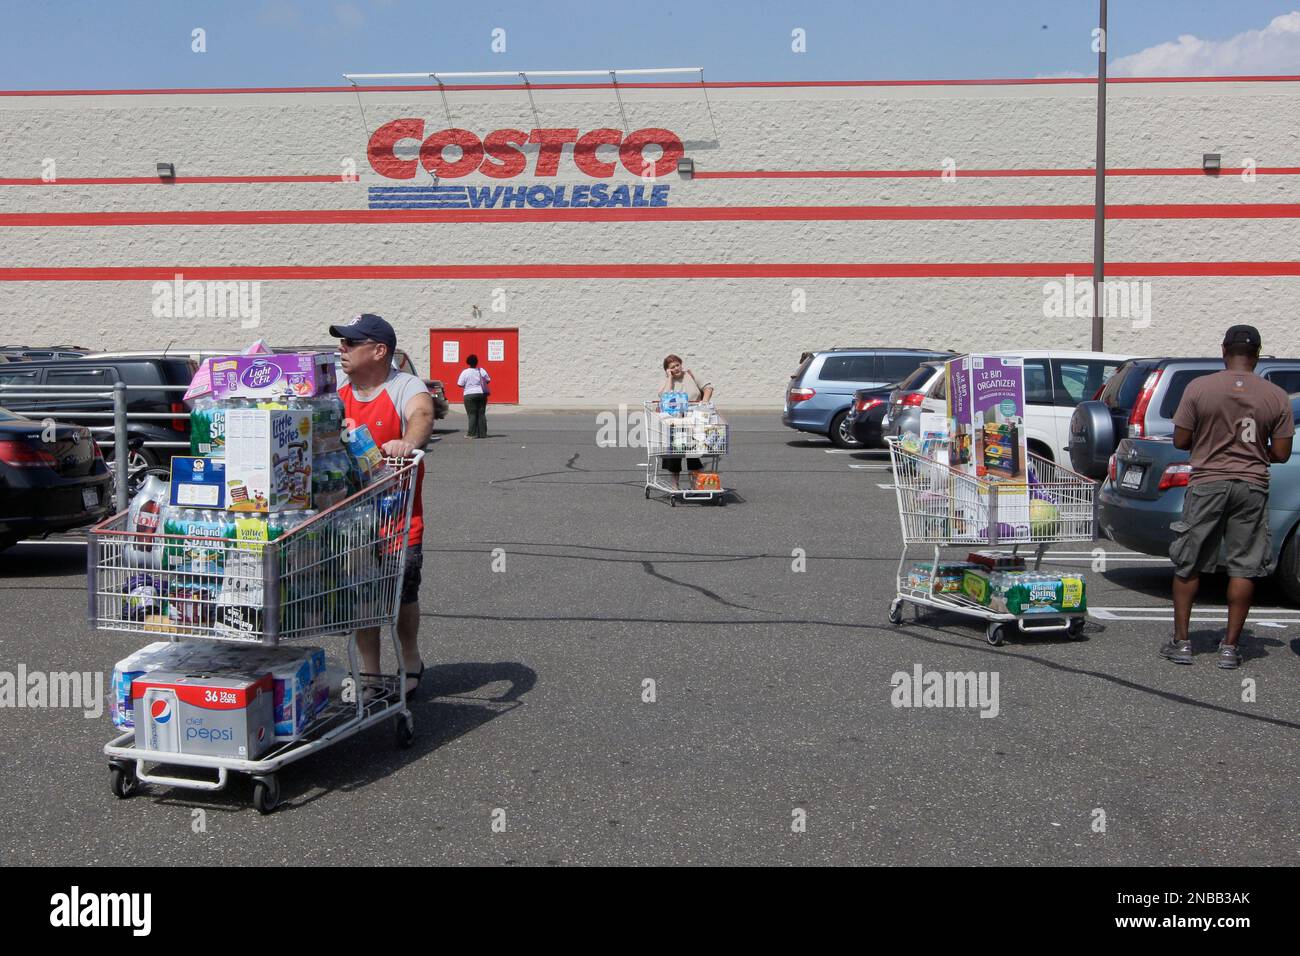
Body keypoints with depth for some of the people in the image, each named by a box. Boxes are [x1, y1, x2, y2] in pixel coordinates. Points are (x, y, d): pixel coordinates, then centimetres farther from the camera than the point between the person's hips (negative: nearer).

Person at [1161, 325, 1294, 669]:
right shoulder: (1277, 397, -1)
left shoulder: (1199, 388, -6)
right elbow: (1281, 454, 0)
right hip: (1252, 487, 1)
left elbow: (1180, 440, -4)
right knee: (1244, 568, 7)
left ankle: (1181, 642, 11)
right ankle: (1230, 647, 8)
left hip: (1207, 483, -1)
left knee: (1188, 564, 9)